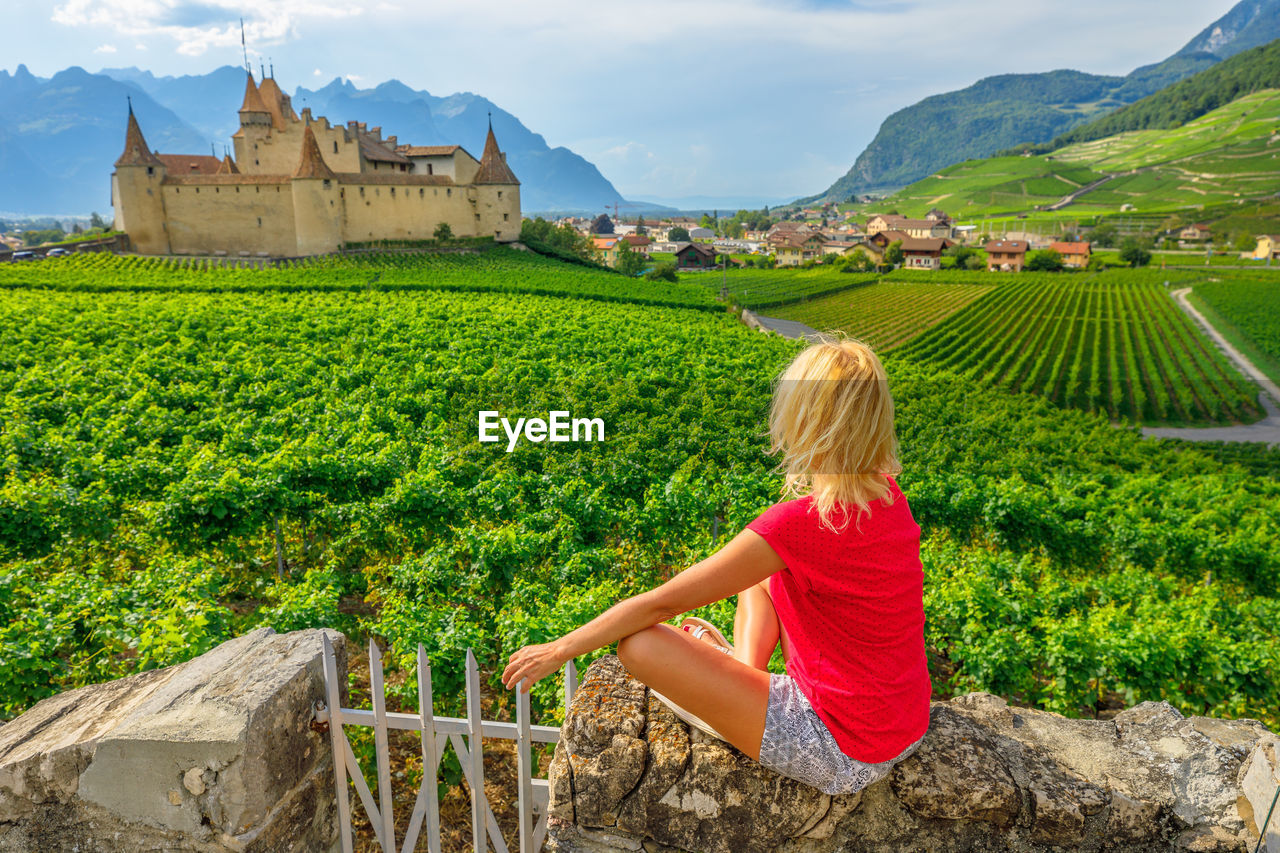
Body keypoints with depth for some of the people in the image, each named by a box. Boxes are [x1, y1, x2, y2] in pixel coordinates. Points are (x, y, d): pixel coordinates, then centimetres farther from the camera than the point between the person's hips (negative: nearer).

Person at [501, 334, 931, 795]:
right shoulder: (887, 493, -6)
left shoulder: (800, 523, -29)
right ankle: (743, 676, 12)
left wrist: (560, 649, -9)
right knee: (757, 573, 17)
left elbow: (660, 603, -21)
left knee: (641, 643, -14)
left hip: (845, 756, -8)